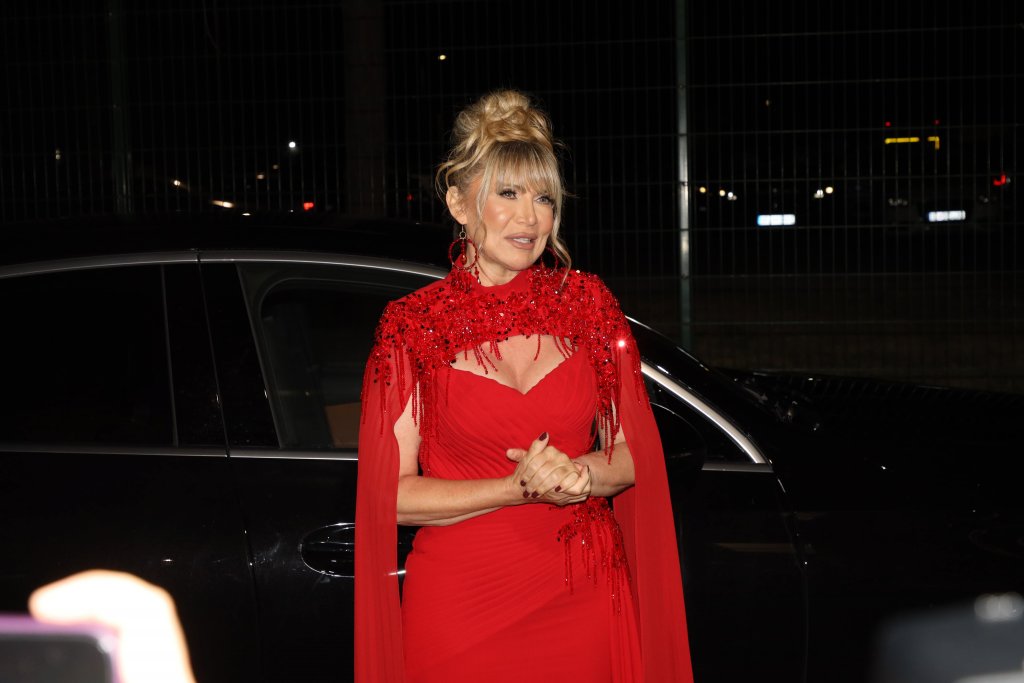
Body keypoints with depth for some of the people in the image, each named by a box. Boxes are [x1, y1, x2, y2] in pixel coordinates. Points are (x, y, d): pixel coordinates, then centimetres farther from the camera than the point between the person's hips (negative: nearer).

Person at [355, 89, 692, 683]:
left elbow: (635, 454, 7)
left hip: (583, 595, 2)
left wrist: (578, 475, -14)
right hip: (460, 604, -2)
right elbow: (392, 494, -7)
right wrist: (516, 489, -17)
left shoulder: (587, 304, 3)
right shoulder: (414, 327, -4)